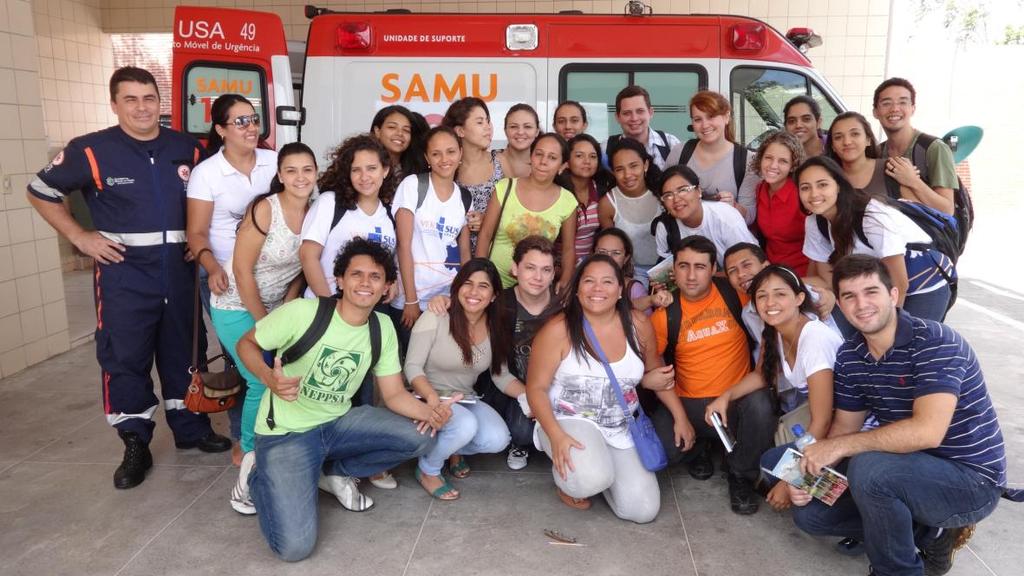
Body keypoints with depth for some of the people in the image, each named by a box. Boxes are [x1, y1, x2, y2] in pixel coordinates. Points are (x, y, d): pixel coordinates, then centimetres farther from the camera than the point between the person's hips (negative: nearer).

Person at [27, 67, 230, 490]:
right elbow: (41, 192, 4)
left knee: (183, 350, 13)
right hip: (124, 273, -3)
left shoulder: (187, 149, 3)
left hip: (178, 269, 3)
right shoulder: (91, 151, -7)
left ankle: (191, 429, 29)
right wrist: (79, 237, -3)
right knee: (125, 358, 2)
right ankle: (135, 446, 17)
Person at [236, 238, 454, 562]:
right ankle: (261, 478, 13)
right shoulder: (302, 311, -19)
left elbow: (394, 394, -2)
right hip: (286, 432, -5)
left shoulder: (383, 327, -4)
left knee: (421, 437, -14)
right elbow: (246, 344, -7)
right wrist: (269, 377, -29)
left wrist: (431, 412, -23)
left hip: (338, 423, 5)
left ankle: (335, 473, 9)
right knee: (295, 547, -20)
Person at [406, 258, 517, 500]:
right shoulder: (435, 317, -16)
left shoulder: (496, 326, 0)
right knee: (466, 425, -34)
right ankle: (427, 470, -2)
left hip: (466, 400, 5)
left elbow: (502, 376, 4)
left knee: (498, 439, -22)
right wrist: (432, 396, -36)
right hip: (428, 398, -5)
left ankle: (454, 449, 13)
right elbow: (412, 367, -17)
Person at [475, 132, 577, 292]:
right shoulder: (505, 189, -8)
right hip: (496, 283, -1)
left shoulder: (567, 201, -6)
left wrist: (564, 283, -6)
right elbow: (485, 235, -2)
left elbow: (568, 249, 4)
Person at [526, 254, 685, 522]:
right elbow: (536, 388, -12)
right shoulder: (558, 330, -15)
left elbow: (655, 371, 13)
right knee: (593, 479, -34)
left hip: (622, 429, 4)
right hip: (570, 422, -4)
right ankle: (569, 479, 4)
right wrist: (556, 436, -25)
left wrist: (680, 417, 9)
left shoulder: (638, 324, -3)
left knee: (643, 511, -6)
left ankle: (596, 465, 23)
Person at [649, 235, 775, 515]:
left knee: (759, 405, -33)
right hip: (688, 404, 1)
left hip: (738, 399, 0)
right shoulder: (665, 313, -3)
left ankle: (742, 475, -2)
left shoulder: (733, 292, -5)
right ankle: (696, 450, 15)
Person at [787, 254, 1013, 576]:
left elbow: (927, 432, -34)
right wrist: (811, 473, -13)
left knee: (869, 468, -34)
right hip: (909, 468, 7)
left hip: (971, 479, -7)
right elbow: (844, 426, 5)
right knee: (809, 511, 2)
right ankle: (928, 529, 11)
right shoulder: (849, 356, -2)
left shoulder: (935, 343, -24)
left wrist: (838, 446, -28)